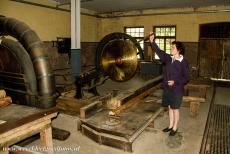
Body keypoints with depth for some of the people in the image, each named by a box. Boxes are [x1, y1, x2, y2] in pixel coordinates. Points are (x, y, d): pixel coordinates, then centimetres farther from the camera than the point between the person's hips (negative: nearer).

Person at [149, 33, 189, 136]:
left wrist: (175, 82, -21)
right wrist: (152, 42, -4)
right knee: (170, 108, 17)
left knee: (175, 109, 7)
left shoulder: (183, 63, -13)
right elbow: (159, 52, 5)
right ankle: (170, 126, 32)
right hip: (167, 88, 6)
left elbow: (186, 78, -10)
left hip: (177, 89, -5)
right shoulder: (168, 58, 2)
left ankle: (175, 128, 24)